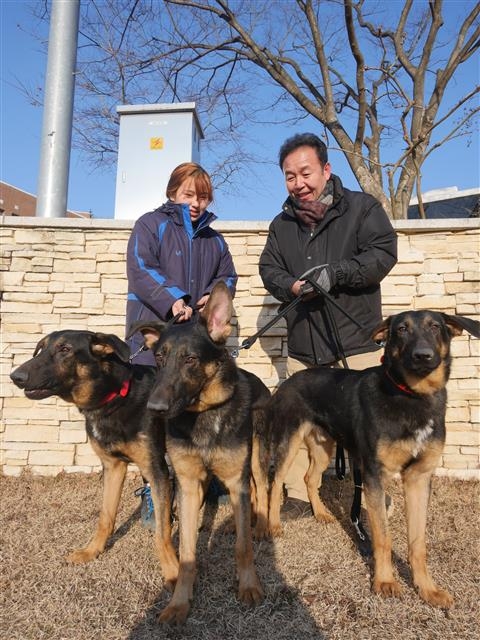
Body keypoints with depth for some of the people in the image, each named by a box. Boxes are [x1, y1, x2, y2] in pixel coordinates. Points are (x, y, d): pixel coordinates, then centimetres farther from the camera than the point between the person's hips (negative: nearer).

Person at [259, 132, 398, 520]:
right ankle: (299, 497, 23)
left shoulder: (361, 207, 1)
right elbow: (269, 270, 11)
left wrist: (335, 273, -20)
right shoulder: (282, 224, 14)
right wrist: (292, 287, -11)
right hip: (303, 344, 5)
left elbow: (383, 253, -8)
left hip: (357, 341, -4)